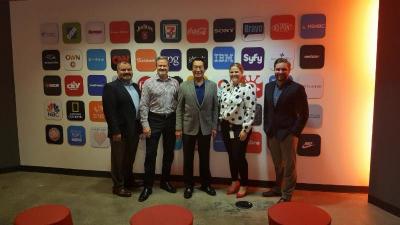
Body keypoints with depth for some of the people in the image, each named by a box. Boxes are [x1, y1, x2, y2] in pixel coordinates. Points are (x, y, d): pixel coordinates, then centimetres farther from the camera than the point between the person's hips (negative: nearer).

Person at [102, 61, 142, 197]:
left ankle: (129, 181, 37)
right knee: (119, 159, 7)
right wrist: (115, 131, -20)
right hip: (120, 130, -7)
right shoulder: (111, 87, -11)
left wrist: (141, 126, 10)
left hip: (134, 130, 7)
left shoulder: (135, 86, 12)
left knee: (130, 158, 20)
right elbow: (109, 111, -17)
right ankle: (118, 186, 21)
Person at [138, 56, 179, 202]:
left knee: (169, 153, 12)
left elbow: (178, 103, 7)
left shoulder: (175, 83, 5)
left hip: (171, 120, 3)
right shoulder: (148, 83, -4)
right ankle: (148, 186, 13)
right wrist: (145, 124, -12)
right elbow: (143, 105, -6)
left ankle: (165, 181, 29)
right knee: (151, 154, 1)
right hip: (154, 120, -3)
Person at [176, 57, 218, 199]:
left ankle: (205, 184, 30)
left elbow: (215, 108, 3)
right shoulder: (184, 86, -2)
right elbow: (179, 109, -1)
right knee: (188, 159, 9)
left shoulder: (212, 86, 0)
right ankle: (188, 186, 25)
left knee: (205, 158, 13)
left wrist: (214, 127, 0)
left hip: (206, 128, 1)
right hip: (188, 128, -1)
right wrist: (178, 128, -5)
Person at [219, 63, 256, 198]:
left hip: (240, 128, -6)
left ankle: (244, 185, 20)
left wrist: (245, 129, -17)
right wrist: (221, 123, 11)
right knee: (231, 156, 14)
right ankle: (235, 181, 31)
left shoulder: (248, 88, -13)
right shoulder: (225, 88, 7)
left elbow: (250, 111, -16)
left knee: (239, 157, 1)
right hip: (226, 127, 6)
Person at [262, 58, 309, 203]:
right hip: (272, 133, 5)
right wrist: (267, 129, 8)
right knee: (277, 164, 18)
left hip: (288, 133, -5)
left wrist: (295, 132, -12)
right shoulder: (269, 87, 7)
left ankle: (287, 196, 18)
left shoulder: (297, 88, -9)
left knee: (289, 166, 6)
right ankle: (278, 188, 35)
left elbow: (304, 114, -8)